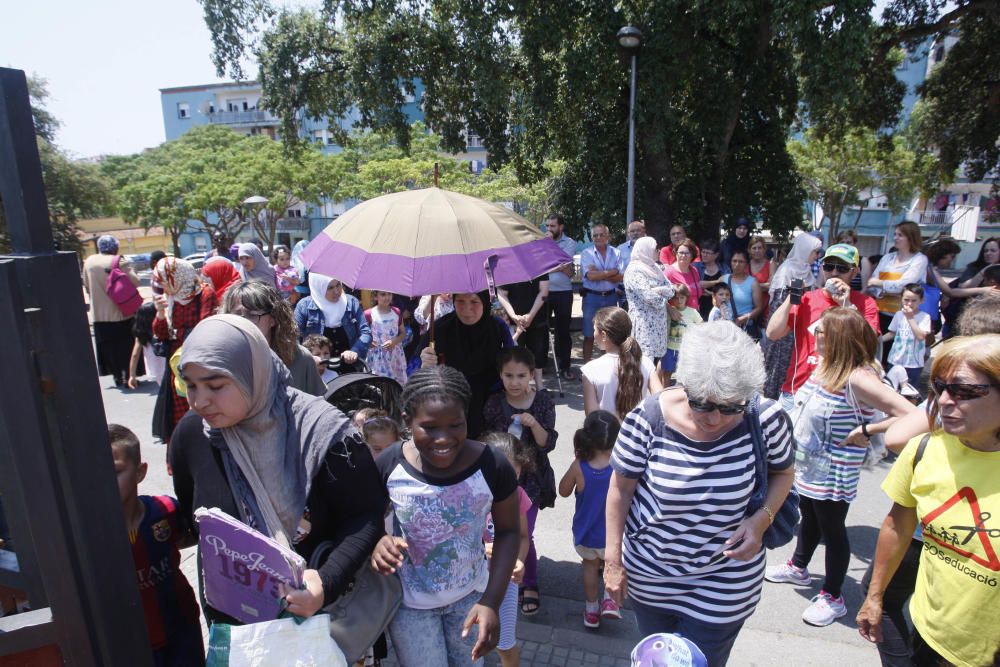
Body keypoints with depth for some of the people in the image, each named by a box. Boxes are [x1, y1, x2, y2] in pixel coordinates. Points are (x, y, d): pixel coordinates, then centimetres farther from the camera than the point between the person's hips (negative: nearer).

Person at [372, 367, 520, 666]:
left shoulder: (492, 466, -23)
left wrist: (491, 602, -15)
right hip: (408, 601, -1)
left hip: (471, 594, 1)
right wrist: (377, 542, -27)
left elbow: (508, 532, -8)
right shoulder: (388, 466, -23)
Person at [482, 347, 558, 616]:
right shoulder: (494, 404, -8)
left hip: (531, 478, -2)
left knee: (523, 534, -4)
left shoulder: (543, 401, -11)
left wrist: (534, 424, -30)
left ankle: (530, 585, 19)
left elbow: (547, 444, -12)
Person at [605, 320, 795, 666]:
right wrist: (613, 559, -6)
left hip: (724, 583, 0)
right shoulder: (648, 418, -23)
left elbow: (783, 473, 1)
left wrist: (762, 518, -17)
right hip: (648, 573, 1)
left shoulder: (766, 419, -20)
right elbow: (621, 488, -10)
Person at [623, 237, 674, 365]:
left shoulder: (653, 268, 16)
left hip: (658, 322, 8)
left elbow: (671, 290, 7)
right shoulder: (635, 271, -9)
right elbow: (648, 296, -19)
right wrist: (662, 300, -1)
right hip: (644, 322, -8)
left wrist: (659, 290, -13)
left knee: (656, 357, 9)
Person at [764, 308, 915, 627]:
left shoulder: (858, 378, -27)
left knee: (832, 531, 10)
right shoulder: (825, 367, -2)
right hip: (808, 467, 8)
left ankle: (832, 597, 30)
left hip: (833, 476, -8)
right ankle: (798, 567, 50)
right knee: (809, 519, 27)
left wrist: (866, 430, -25)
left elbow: (910, 415, -33)